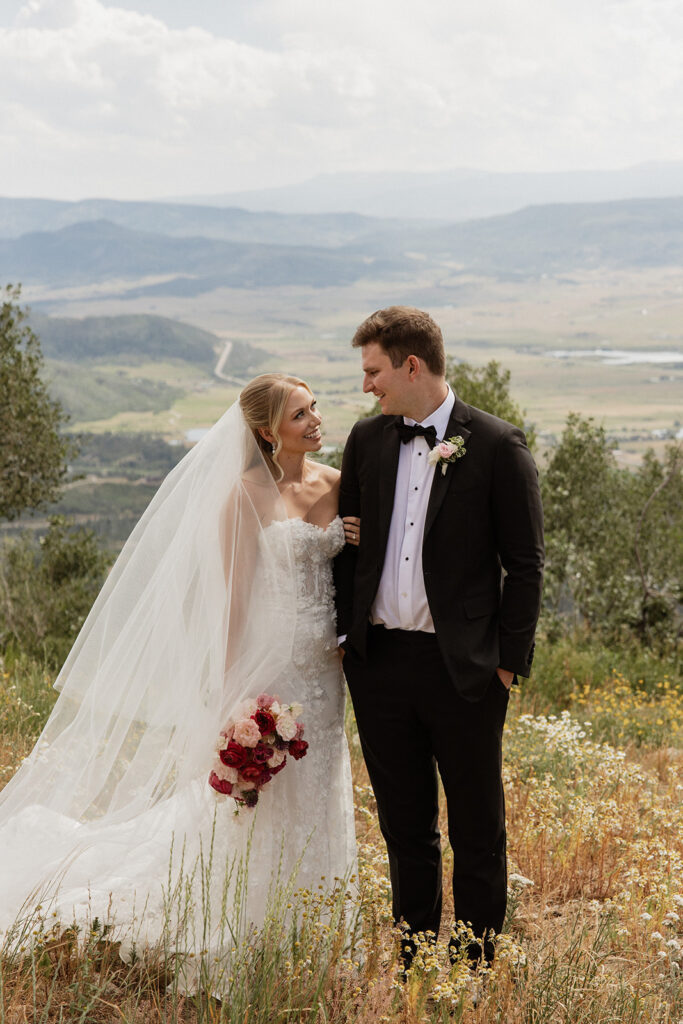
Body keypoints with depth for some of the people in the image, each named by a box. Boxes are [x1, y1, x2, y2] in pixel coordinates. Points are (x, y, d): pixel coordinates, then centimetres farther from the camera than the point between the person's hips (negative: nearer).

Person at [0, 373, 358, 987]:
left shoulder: (337, 485, 6)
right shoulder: (247, 495, -11)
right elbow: (232, 597, -10)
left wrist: (364, 541, -5)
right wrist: (236, 691, -13)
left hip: (323, 670, 6)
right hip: (267, 666, -6)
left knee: (309, 809, 13)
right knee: (255, 810, 0)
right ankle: (235, 956, 14)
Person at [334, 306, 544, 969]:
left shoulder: (497, 446, -7)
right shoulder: (366, 440, 7)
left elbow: (524, 563, -4)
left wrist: (508, 660, -7)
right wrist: (343, 634, 8)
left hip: (462, 667, -4)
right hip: (379, 661, 4)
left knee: (477, 830, 7)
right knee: (404, 826, 14)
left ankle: (474, 966, 20)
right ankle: (413, 963, 26)